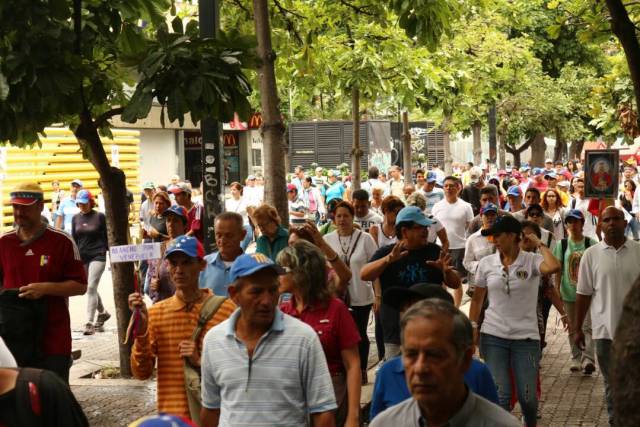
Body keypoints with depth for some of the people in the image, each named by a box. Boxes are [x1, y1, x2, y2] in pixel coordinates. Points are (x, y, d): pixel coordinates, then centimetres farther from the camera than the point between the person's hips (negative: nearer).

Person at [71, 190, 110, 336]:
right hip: (82, 257, 5)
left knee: (91, 287, -14)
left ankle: (89, 322, -15)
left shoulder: (100, 216, -3)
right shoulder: (76, 218, 8)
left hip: (98, 256, -5)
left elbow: (107, 236, 1)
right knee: (88, 288, 12)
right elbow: (74, 239, 14)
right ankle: (102, 313, 34)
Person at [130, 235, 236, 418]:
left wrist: (203, 361, -15)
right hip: (171, 414, 2)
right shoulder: (155, 312, 2)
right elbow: (141, 373, -3)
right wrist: (141, 327, -13)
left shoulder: (225, 308, -5)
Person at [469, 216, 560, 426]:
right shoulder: (486, 264, 3)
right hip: (493, 337, 2)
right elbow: (477, 299, 11)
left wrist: (539, 244, -14)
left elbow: (554, 267, -29)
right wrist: (473, 326, 3)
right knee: (500, 395, -3)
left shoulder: (532, 261, -6)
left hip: (526, 337, -1)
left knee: (527, 397, 5)